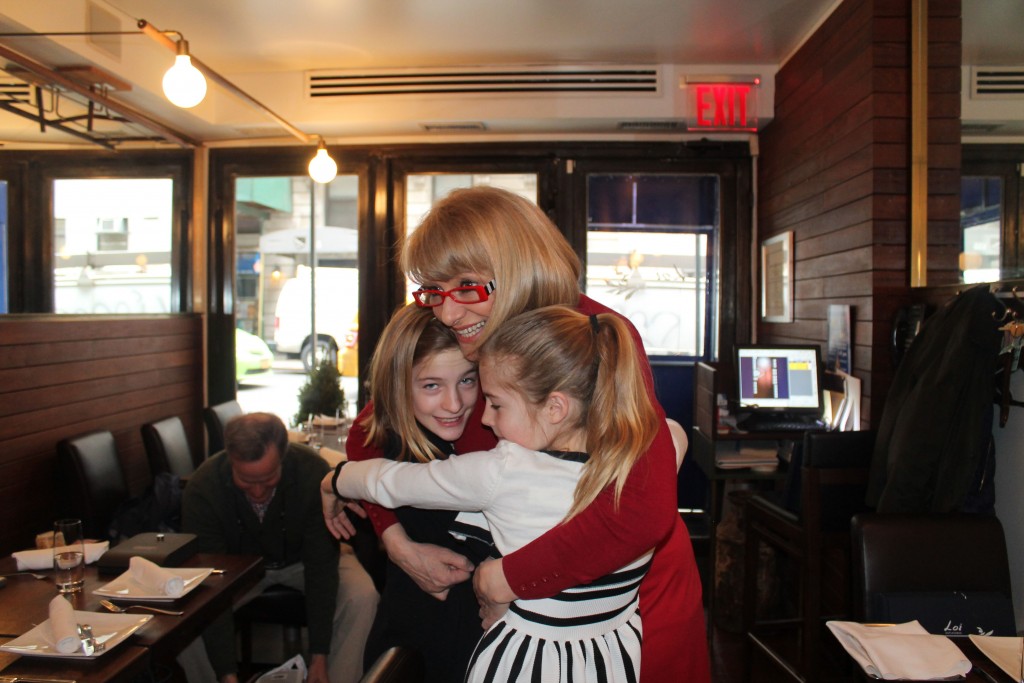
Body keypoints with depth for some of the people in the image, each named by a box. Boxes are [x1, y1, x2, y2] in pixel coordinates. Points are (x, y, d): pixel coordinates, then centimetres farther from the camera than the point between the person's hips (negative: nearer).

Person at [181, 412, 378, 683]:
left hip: (302, 558, 0)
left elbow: (321, 568, -26)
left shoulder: (314, 473, -32)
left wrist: (319, 658, -28)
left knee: (361, 597, -28)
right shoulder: (201, 488, -29)